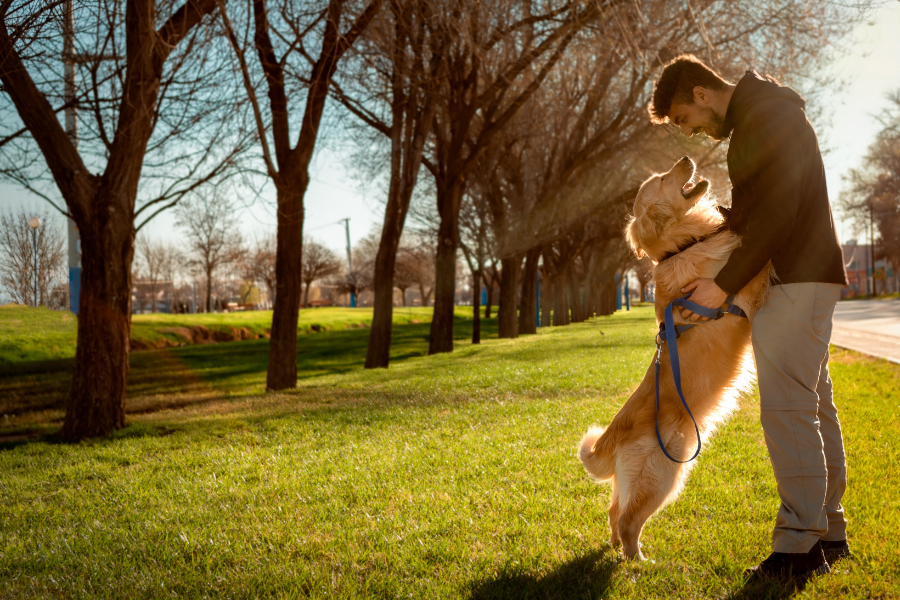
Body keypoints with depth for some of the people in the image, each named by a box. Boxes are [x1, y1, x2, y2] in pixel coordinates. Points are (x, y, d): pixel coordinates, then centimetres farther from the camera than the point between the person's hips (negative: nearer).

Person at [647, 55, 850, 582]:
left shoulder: (766, 115, -13)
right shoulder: (751, 121, 19)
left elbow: (778, 212, -21)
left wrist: (725, 284, -19)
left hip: (797, 280, -11)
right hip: (804, 279, 11)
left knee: (787, 408, -13)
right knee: (814, 405, 11)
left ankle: (800, 545, -10)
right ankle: (829, 533, 19)